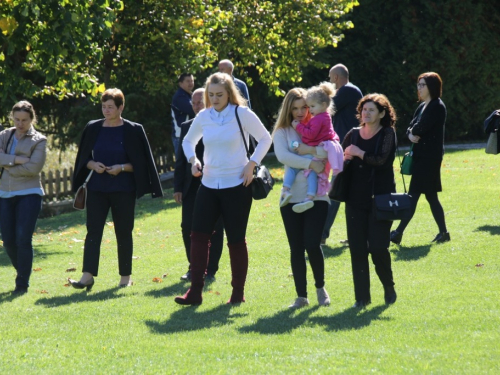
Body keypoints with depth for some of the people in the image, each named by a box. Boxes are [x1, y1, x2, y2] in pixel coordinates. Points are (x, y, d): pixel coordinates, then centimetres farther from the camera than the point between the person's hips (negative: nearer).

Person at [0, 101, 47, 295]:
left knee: (23, 239, -11)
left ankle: (22, 283, -5)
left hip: (29, 194, -5)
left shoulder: (38, 141, -1)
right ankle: (22, 273, 28)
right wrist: (17, 159, -17)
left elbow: (33, 167, -14)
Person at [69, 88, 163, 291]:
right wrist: (93, 165, -8)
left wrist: (122, 168, -16)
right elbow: (83, 158, 12)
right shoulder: (93, 129, 6)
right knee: (93, 230, -7)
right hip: (97, 189, 2)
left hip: (123, 190, -2)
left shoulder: (133, 130, -2)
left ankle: (125, 277, 14)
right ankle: (87, 276, -12)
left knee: (123, 233, 4)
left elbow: (140, 163, -2)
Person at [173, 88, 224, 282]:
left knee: (214, 230, 1)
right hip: (192, 185, 4)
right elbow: (181, 158, 11)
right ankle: (194, 268, 16)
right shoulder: (187, 127, 11)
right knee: (188, 228, 1)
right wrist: (178, 187, 6)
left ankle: (210, 270, 10)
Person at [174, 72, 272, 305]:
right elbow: (188, 141, 21)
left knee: (236, 240, 3)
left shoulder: (242, 114, -8)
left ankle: (238, 292, 15)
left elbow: (265, 139, 0)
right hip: (209, 185, 4)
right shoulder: (203, 117, 4)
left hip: (237, 186, -4)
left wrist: (251, 164, -10)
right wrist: (193, 160, 2)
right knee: (199, 234, -6)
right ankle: (195, 291, -5)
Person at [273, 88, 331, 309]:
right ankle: (301, 296, 13)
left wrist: (311, 150, -20)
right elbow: (282, 156, -13)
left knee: (312, 245, -11)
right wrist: (310, 163, -18)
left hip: (317, 197, -1)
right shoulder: (282, 132, 6)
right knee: (296, 248, 3)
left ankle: (320, 287, 13)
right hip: (292, 197, 1)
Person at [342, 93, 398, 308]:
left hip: (380, 198, -4)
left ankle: (389, 287, 18)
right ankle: (362, 296, 8)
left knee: (378, 247, -8)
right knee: (357, 249, 0)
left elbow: (382, 160, -17)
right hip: (356, 199, 4)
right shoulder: (353, 135, 10)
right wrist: (344, 158, -8)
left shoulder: (387, 134, -2)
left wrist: (360, 154, -12)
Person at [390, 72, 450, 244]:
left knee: (414, 194, -9)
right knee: (430, 195, 10)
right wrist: (411, 134, -10)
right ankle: (443, 232, 14)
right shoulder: (422, 107, 17)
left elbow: (421, 127, -21)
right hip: (421, 156, 10)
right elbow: (412, 127, 12)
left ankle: (399, 233, -10)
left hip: (429, 157, -10)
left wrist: (415, 131, 0)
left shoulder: (437, 107, -12)